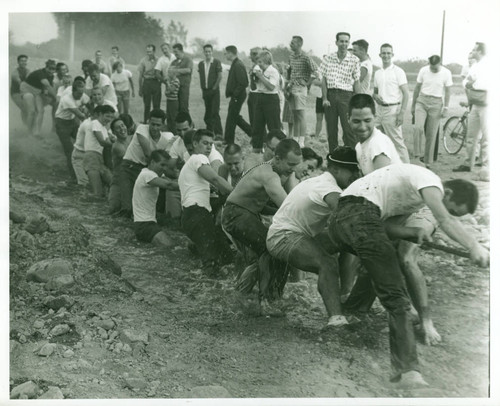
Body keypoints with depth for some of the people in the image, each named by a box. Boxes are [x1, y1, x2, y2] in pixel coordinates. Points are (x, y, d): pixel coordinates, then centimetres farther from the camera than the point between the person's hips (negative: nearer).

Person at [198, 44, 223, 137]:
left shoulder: (216, 62, -3)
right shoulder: (201, 64, 10)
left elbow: (220, 76, -8)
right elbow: (201, 76, 15)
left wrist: (214, 87, -9)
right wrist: (203, 88, 6)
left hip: (214, 91, -5)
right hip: (205, 91, 5)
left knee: (215, 112, -9)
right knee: (208, 113, 9)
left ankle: (218, 133, -6)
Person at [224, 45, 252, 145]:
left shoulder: (238, 65, -19)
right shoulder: (235, 64, 13)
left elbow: (243, 83, -24)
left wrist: (235, 94, -20)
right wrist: (233, 94, 13)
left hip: (237, 96, -10)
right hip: (235, 95, 10)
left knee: (231, 118, -2)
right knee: (235, 117, 18)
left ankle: (228, 142, 7)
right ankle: (252, 132, 26)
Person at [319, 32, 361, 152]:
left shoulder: (354, 60, 1)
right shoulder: (328, 59, 6)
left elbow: (356, 82, 2)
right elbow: (324, 80, 6)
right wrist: (324, 98, -3)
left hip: (346, 95, -2)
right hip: (330, 95, 2)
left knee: (349, 129, -8)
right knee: (331, 130, 7)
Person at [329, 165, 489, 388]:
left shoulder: (414, 195, 27)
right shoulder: (430, 181, -1)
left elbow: (382, 226, 17)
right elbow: (444, 220, -20)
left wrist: (413, 232, 3)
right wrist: (474, 246, -32)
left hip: (338, 221, 10)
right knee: (396, 297, -13)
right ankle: (408, 371, -19)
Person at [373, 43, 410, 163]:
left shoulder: (398, 71, -5)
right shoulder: (377, 73, 14)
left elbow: (406, 93, -9)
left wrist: (402, 113, -17)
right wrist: (376, 96, -2)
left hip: (392, 110, -7)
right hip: (380, 109, 7)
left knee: (397, 142, -7)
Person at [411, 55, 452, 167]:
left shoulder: (446, 73, -3)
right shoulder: (423, 70, -1)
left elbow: (448, 91, 3)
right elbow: (417, 88, 8)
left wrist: (446, 107, -4)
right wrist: (413, 105, 11)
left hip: (436, 103, 0)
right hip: (422, 101, 0)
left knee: (431, 134, 1)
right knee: (418, 128, -22)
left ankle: (428, 162, 11)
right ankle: (417, 155, -11)